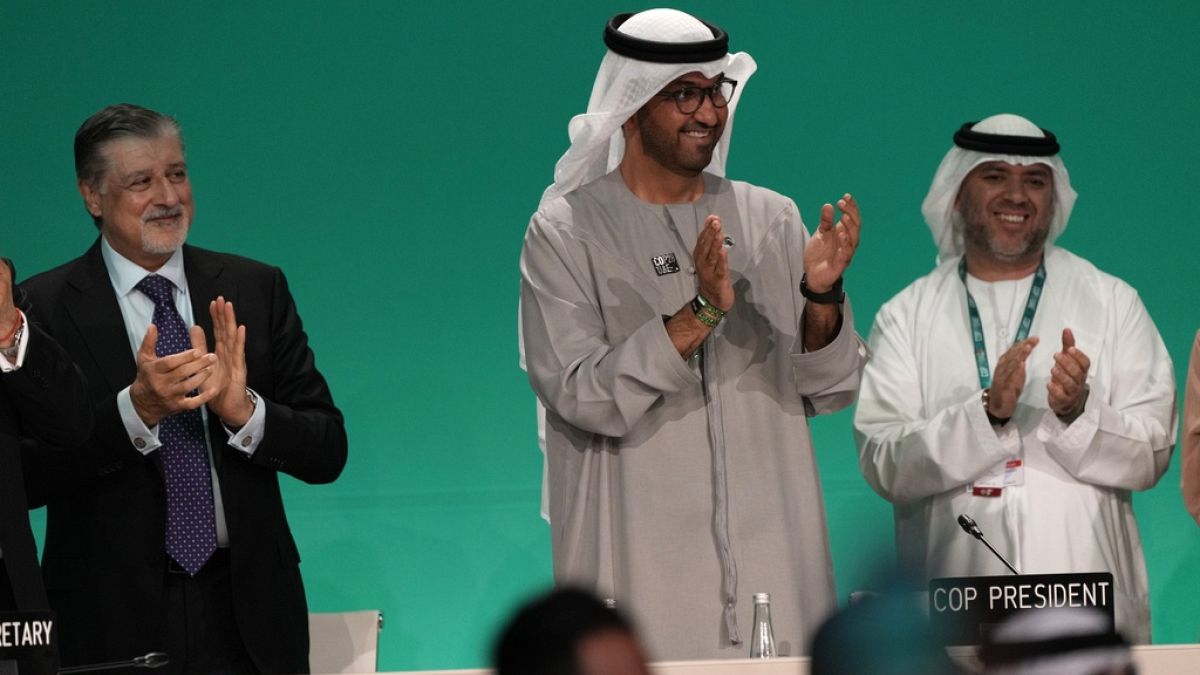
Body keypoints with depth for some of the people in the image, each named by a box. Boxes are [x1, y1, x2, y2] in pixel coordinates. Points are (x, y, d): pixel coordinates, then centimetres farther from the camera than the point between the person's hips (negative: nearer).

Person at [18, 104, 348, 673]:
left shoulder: (256, 290, 5)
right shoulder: (42, 307, -2)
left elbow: (328, 453, 2)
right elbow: (27, 473, -11)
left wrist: (243, 408, -15)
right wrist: (136, 408, -23)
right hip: (115, 620, -2)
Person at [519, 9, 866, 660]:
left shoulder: (770, 220, 9)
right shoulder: (564, 233, -2)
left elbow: (831, 391, 6)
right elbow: (582, 398, -14)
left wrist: (822, 298, -13)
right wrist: (700, 313, -22)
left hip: (772, 563, 3)